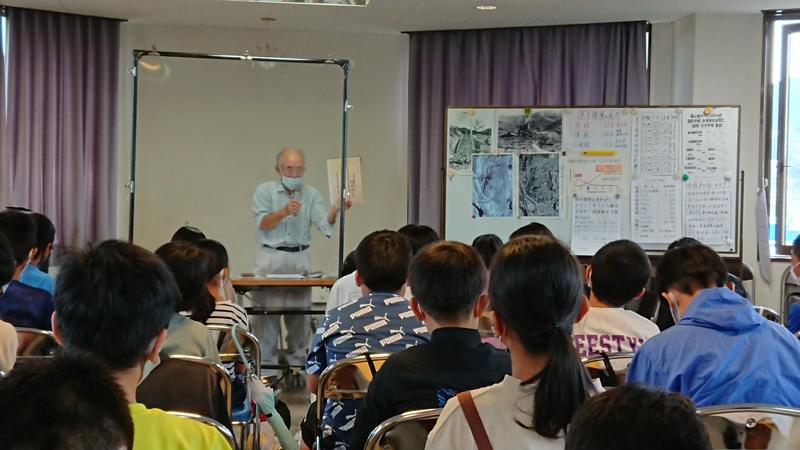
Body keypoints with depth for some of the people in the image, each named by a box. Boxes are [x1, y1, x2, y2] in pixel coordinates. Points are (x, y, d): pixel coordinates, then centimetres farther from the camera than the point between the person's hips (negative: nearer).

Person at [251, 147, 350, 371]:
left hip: (300, 259, 2)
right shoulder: (264, 191, 2)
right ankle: (266, 363, 3)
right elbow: (262, 223, -10)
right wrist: (284, 212, -27)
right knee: (266, 311, -3)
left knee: (299, 312, 4)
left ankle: (297, 361, 13)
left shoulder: (312, 194, 6)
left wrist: (336, 209, -29)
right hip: (270, 258, -2)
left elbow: (324, 223, -8)